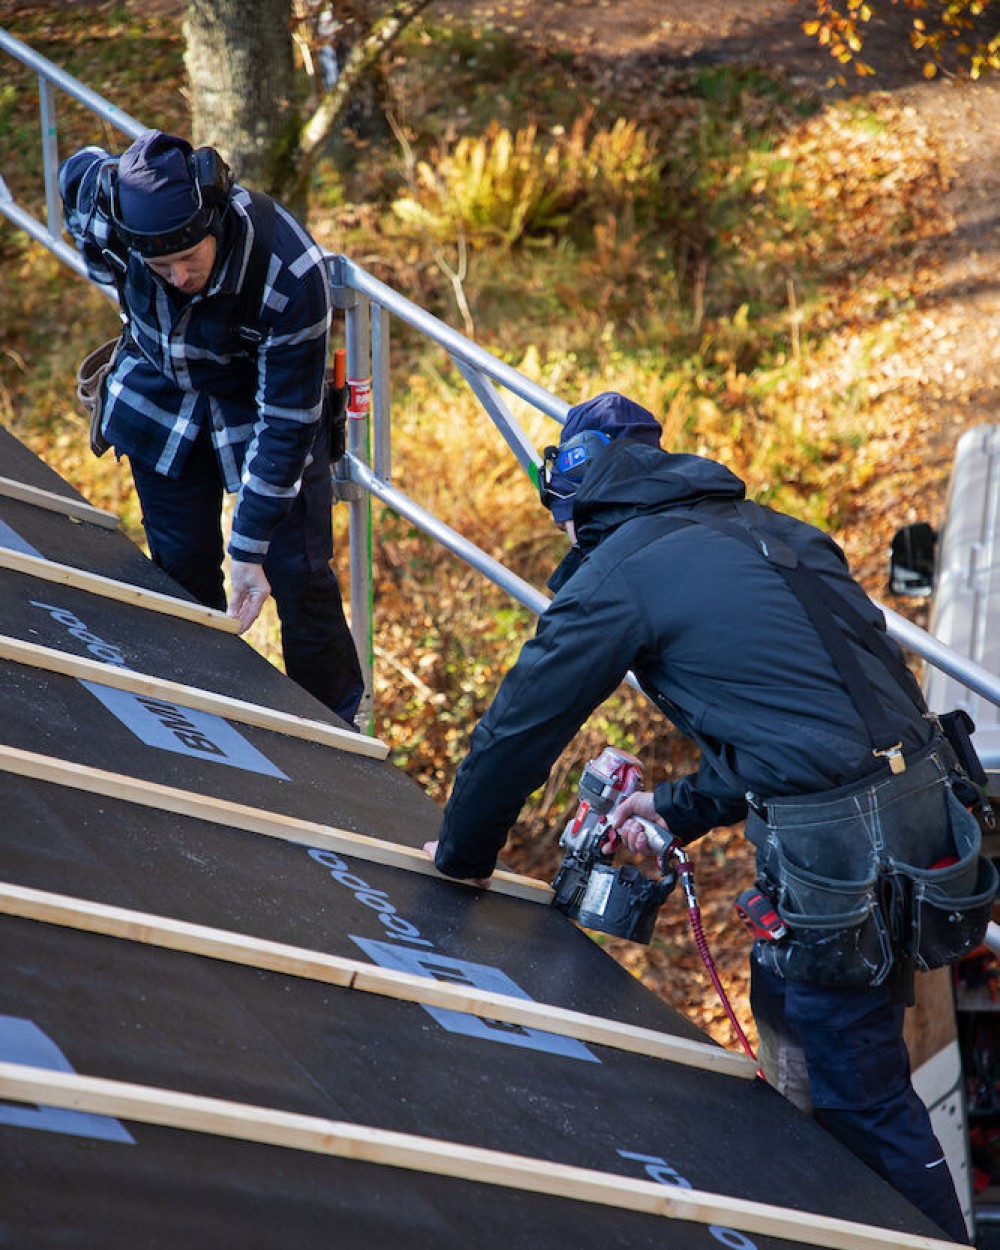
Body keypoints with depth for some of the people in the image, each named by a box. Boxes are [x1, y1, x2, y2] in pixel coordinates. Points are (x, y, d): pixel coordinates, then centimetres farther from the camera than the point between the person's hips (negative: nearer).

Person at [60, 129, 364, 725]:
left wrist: (250, 548, -29)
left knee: (298, 574, -1)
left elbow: (286, 424, -31)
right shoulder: (106, 212, -30)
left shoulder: (289, 274, -40)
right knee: (181, 568, 8)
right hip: (163, 396, 3)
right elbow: (80, 170, -1)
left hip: (266, 398, -3)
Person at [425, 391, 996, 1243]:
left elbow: (520, 726, 4)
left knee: (863, 1101, 0)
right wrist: (683, 807, 30)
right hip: (923, 798, 9)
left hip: (841, 852, -9)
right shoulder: (761, 531, 19)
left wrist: (461, 854, 19)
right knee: (788, 1016, 25)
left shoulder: (619, 572, -4)